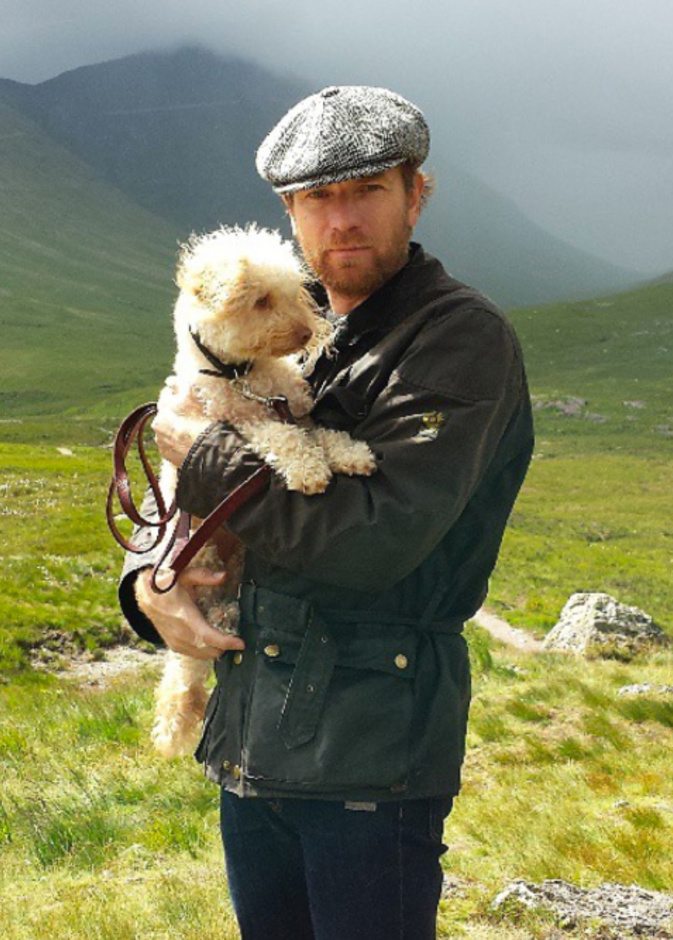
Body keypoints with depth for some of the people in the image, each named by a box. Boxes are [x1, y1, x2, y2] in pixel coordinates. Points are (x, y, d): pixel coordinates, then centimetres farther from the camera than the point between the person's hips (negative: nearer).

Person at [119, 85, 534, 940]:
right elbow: (173, 500, 20)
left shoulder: (461, 339, -10)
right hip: (251, 741, 7)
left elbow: (376, 539, -21)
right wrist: (150, 583, -2)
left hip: (374, 752, -7)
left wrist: (204, 454, -11)